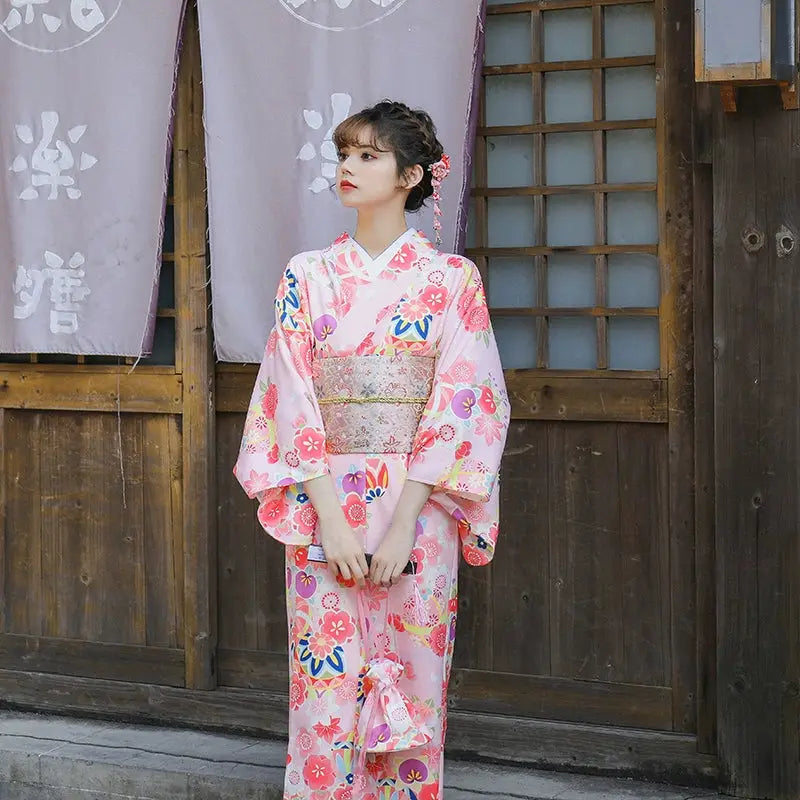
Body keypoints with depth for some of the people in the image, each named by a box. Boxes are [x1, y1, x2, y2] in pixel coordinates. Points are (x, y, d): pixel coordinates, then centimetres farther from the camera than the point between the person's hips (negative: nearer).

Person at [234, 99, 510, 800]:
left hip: (417, 506, -1)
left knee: (410, 684, 4)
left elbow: (460, 405, -6)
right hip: (323, 504, 1)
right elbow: (291, 400, 0)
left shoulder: (452, 279, 1)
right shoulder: (309, 275, 6)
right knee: (325, 691, 2)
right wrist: (329, 518, -12)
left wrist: (402, 524, -14)